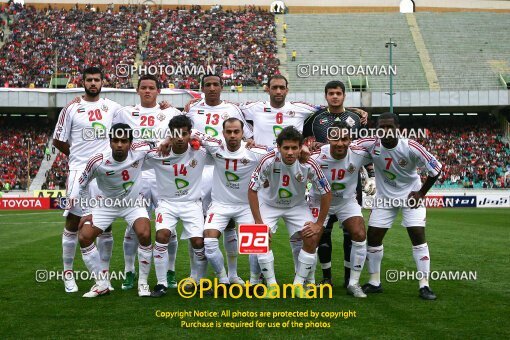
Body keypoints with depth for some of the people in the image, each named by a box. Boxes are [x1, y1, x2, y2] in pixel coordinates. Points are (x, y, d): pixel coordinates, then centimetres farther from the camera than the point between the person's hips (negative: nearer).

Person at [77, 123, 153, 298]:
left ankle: (143, 283, -4)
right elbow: (82, 185, -7)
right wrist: (87, 212, -6)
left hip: (134, 202, -1)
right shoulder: (97, 162, -26)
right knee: (84, 237, -10)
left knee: (144, 235, -24)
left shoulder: (140, 150, -25)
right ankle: (102, 284, 6)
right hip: (107, 205, 1)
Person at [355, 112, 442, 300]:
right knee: (373, 237, 2)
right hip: (384, 196, 3)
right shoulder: (372, 145, -20)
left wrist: (421, 193, -9)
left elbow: (436, 168, -14)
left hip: (410, 195, -3)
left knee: (418, 237, -12)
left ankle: (424, 285, -4)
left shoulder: (410, 147, -25)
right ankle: (374, 282, 17)